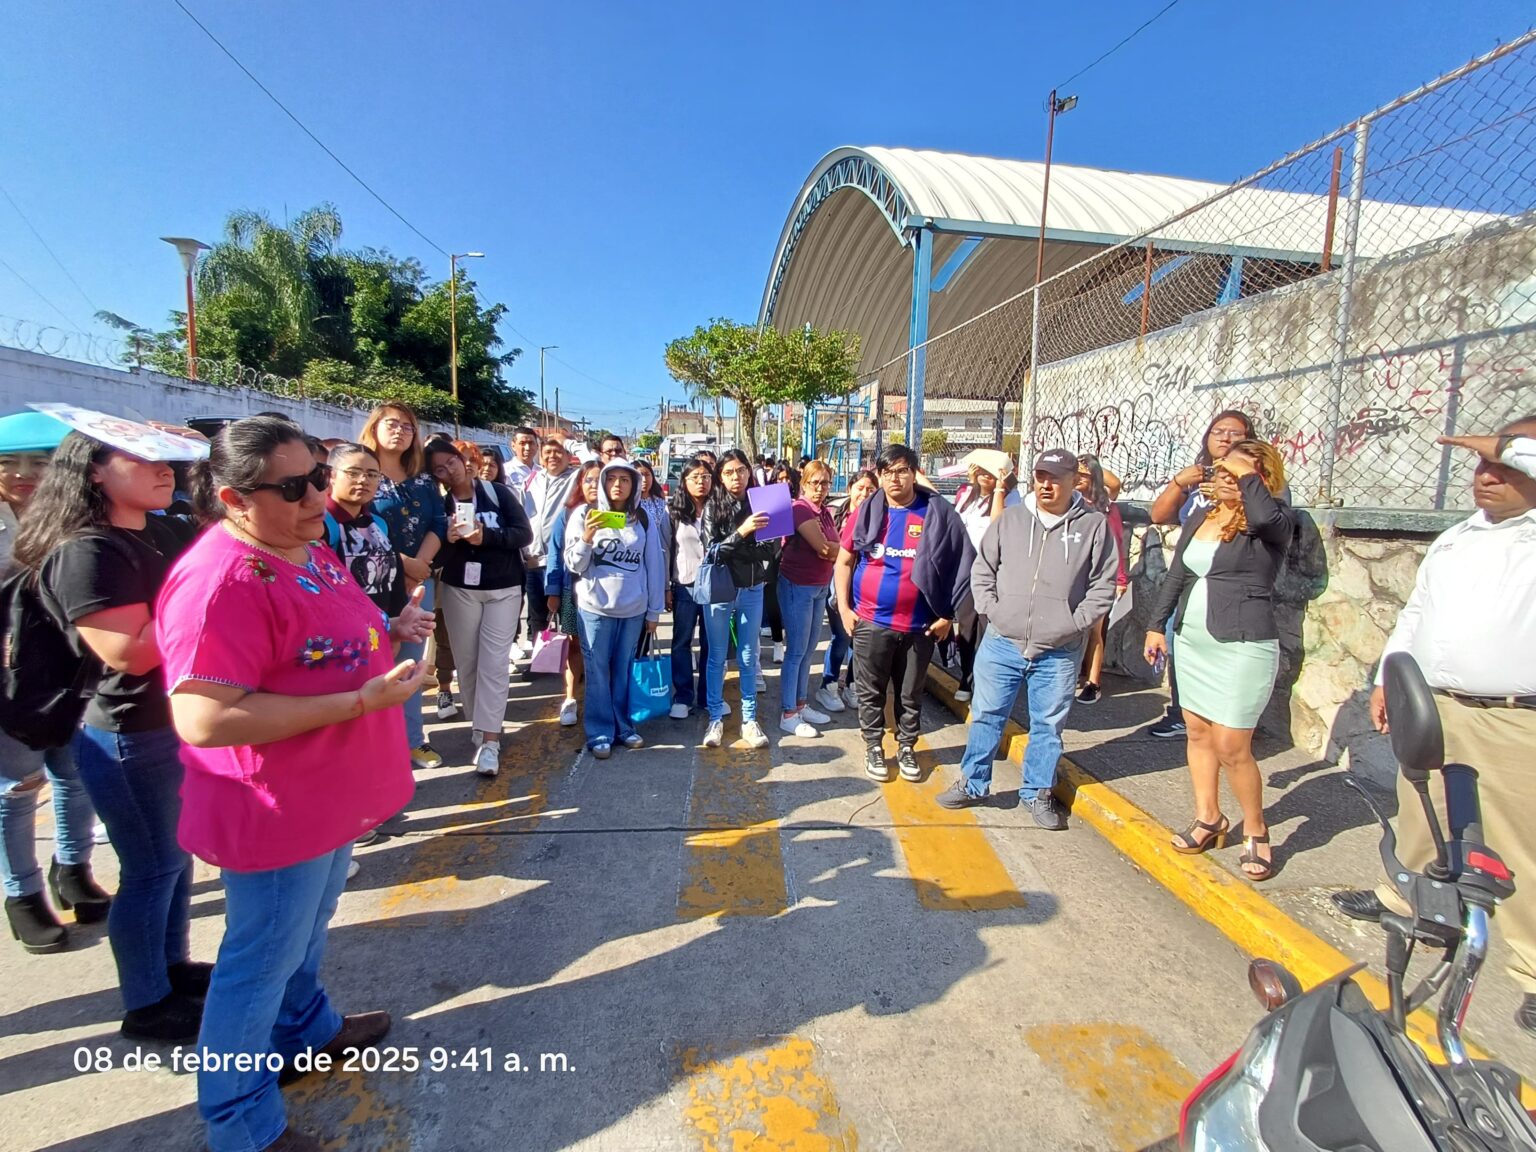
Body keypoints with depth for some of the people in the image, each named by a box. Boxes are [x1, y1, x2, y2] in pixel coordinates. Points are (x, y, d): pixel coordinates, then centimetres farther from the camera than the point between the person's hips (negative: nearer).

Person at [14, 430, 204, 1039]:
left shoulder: (171, 533, 4)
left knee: (177, 854, 21)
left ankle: (174, 964, 40)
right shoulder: (86, 552, -20)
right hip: (129, 738, -8)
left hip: (181, 722, 8)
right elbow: (132, 654, -26)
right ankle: (147, 1005, 26)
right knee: (151, 869, 7)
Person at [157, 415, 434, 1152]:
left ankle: (306, 1029, 53)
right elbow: (202, 719, -32)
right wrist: (362, 700, -32)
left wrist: (390, 633, -2)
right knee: (261, 960, 12)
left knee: (308, 928, 29)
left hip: (331, 795, 9)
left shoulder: (309, 547, 2)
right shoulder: (220, 581, -27)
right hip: (277, 814, -9)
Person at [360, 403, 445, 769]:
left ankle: (412, 739, 21)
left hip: (419, 582, 5)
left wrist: (420, 565, -10)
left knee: (411, 663, 11)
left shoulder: (424, 480, 13)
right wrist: (401, 564, -14)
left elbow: (438, 525, 5)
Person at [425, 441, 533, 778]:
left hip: (503, 589, -2)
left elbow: (524, 533, -8)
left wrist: (486, 536, -21)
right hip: (459, 590, 2)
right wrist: (447, 539, -21)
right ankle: (478, 723, 25)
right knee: (467, 661, 7)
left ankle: (490, 740, -5)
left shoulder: (499, 493, -4)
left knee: (494, 662, -6)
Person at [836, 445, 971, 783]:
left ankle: (906, 747, 33)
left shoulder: (939, 512, -4)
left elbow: (958, 563, 0)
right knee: (871, 691, 11)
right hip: (871, 622, 0)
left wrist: (947, 615, -1)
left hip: (919, 625, 0)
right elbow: (844, 561, 6)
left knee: (911, 693, 15)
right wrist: (844, 608, 0)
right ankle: (874, 747, 29)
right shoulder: (867, 512, -1)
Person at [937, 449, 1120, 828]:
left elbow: (1103, 584, 1)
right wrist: (989, 609, -4)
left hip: (1058, 653, -1)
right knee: (987, 716, 10)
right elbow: (982, 569, 7)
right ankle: (972, 784, 26)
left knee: (1048, 725, 11)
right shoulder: (1010, 519, 3)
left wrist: (1076, 622, -8)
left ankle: (1038, 793, 29)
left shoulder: (1094, 524, 0)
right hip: (1001, 644, 1)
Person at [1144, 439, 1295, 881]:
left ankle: (1256, 833, 17)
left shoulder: (1274, 521, -7)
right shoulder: (1200, 518, 11)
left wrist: (1249, 476, -15)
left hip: (1243, 648, -7)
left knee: (1231, 747, -5)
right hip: (1191, 642, 7)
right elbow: (1175, 576, 17)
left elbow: (1266, 515, -33)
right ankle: (1208, 819, 29)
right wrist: (1157, 625, 15)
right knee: (1198, 733, 13)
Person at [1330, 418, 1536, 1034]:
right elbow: (1415, 613, 17)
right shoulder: (1454, 539, 12)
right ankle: (1403, 897, 41)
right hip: (1429, 708, 6)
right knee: (1420, 817, 21)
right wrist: (1386, 678, 15)